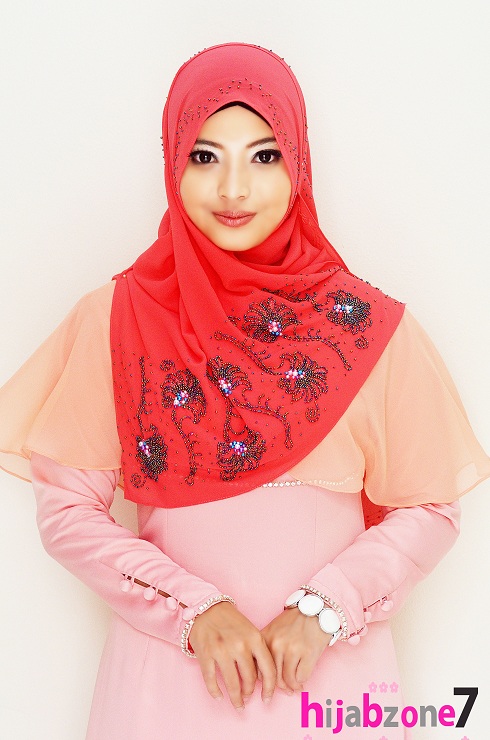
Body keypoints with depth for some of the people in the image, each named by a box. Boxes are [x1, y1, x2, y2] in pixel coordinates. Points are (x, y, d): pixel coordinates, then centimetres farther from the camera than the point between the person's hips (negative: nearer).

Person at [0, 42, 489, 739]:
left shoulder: (369, 327, -5)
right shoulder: (114, 321, -5)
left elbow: (428, 509, -1)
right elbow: (68, 509, -4)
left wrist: (324, 610, -14)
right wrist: (194, 610, -13)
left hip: (331, 668, 1)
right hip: (167, 669, 0)